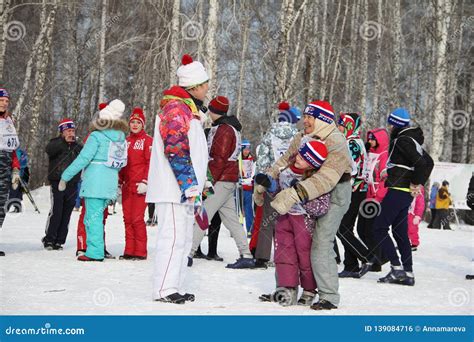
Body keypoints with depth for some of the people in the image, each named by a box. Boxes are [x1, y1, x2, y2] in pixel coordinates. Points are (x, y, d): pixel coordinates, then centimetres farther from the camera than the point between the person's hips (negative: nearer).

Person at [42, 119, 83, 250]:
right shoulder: (55, 143, 5)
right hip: (57, 182, -4)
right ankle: (49, 239, -2)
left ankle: (59, 241, 11)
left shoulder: (78, 146, 16)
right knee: (56, 212, -11)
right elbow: (49, 150, -18)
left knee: (66, 214, 4)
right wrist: (64, 141, -22)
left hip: (72, 184, 4)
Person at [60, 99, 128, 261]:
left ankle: (95, 252, -6)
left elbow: (83, 159, -12)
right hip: (111, 182, 7)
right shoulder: (121, 137, 11)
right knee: (97, 216, 15)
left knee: (93, 216, -3)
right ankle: (96, 249, 17)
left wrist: (65, 177, -7)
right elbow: (121, 163, 9)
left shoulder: (96, 136, -9)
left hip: (95, 181, -7)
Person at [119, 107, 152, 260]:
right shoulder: (126, 141, 18)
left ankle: (140, 252, -4)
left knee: (137, 219, -9)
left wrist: (145, 182, -16)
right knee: (127, 219, 6)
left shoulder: (148, 140, -1)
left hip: (140, 186, -6)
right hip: (127, 185, 6)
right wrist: (119, 180, 15)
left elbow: (150, 162, -8)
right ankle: (129, 250, 12)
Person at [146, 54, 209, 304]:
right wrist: (190, 186, -22)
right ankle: (164, 290, -8)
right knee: (173, 237, -11)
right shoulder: (176, 108, -13)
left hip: (184, 190, 11)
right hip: (174, 189, -11)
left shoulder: (188, 110, 21)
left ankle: (175, 288, 18)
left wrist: (196, 187, 25)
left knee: (183, 239, 13)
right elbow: (176, 150, -21)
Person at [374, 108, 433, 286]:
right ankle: (408, 273, 11)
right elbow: (429, 162, 21)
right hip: (406, 192, 10)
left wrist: (416, 183, -13)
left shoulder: (401, 141, -14)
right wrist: (419, 183, 13)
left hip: (398, 190, -10)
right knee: (400, 232, 12)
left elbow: (421, 162, -24)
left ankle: (397, 268, -11)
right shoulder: (412, 139, 15)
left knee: (380, 228, -5)